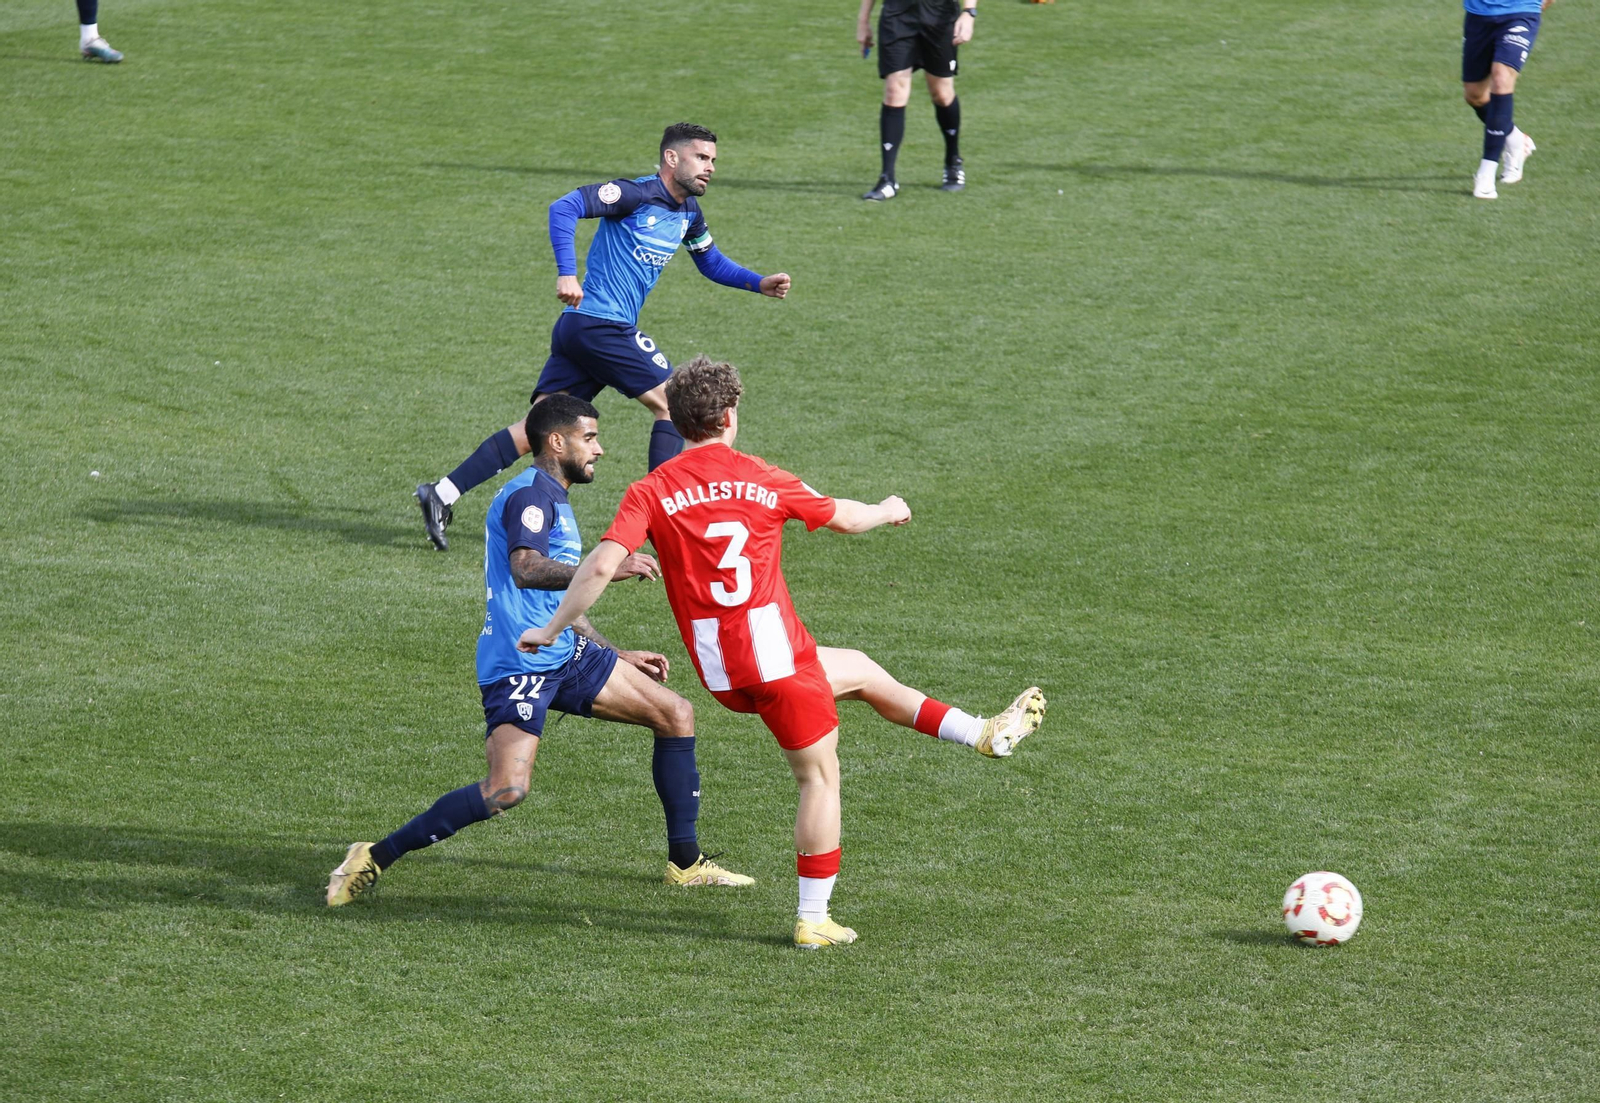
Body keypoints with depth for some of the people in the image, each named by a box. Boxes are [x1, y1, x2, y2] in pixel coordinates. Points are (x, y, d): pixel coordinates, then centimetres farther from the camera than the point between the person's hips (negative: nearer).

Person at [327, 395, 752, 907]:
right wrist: (608, 569, -35)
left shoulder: (552, 500, 23)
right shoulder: (531, 495, -10)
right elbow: (526, 570, -29)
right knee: (508, 788, -25)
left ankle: (685, 862, 16)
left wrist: (618, 657, 33)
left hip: (565, 654, 11)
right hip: (519, 665, -10)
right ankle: (374, 859, -15)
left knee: (676, 714, 9)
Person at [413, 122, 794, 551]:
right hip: (602, 326, -9)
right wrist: (567, 273, -31)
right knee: (672, 403, -1)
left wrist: (760, 284, 18)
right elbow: (564, 208, -21)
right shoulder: (638, 195, -12)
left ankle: (442, 493, 1)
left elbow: (712, 263, 32)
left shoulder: (688, 212, 17)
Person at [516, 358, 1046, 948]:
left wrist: (551, 630, -3)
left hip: (718, 671, 4)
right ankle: (813, 920, 8)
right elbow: (846, 517, 13)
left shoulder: (650, 492, -2)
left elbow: (601, 566, -13)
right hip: (777, 653, -4)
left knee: (862, 672, 24)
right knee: (820, 777, 9)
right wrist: (889, 511, 35)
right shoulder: (764, 480, -2)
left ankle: (983, 734, 31)